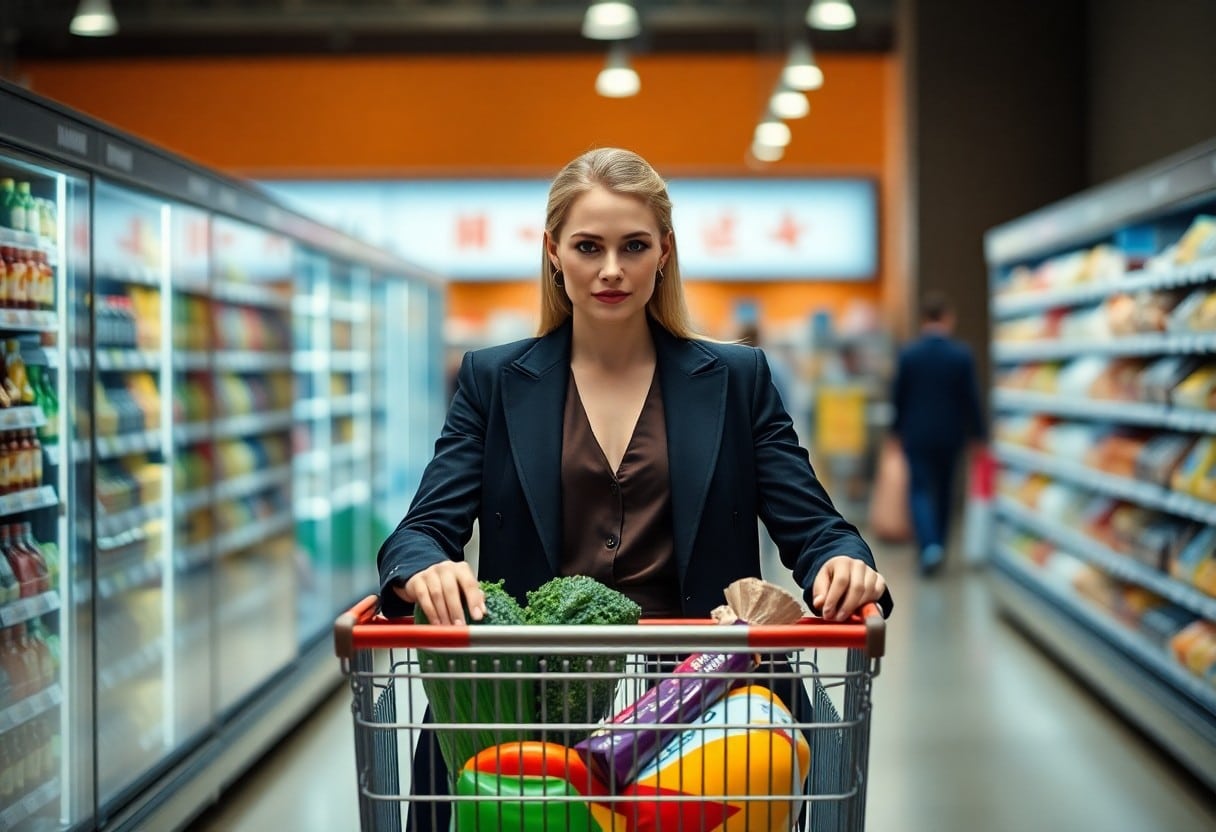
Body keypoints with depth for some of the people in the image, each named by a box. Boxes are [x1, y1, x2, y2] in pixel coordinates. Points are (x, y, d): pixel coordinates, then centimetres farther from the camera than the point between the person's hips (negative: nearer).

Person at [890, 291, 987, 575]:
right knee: (943, 490, 17)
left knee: (920, 490, 2)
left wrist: (897, 428, 13)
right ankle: (938, 543, 26)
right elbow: (971, 398, -5)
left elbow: (898, 396, -2)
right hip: (950, 434, 1)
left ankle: (929, 545, -18)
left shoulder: (908, 354, -9)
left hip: (917, 434, -1)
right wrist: (977, 433, 6)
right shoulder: (962, 355, -9)